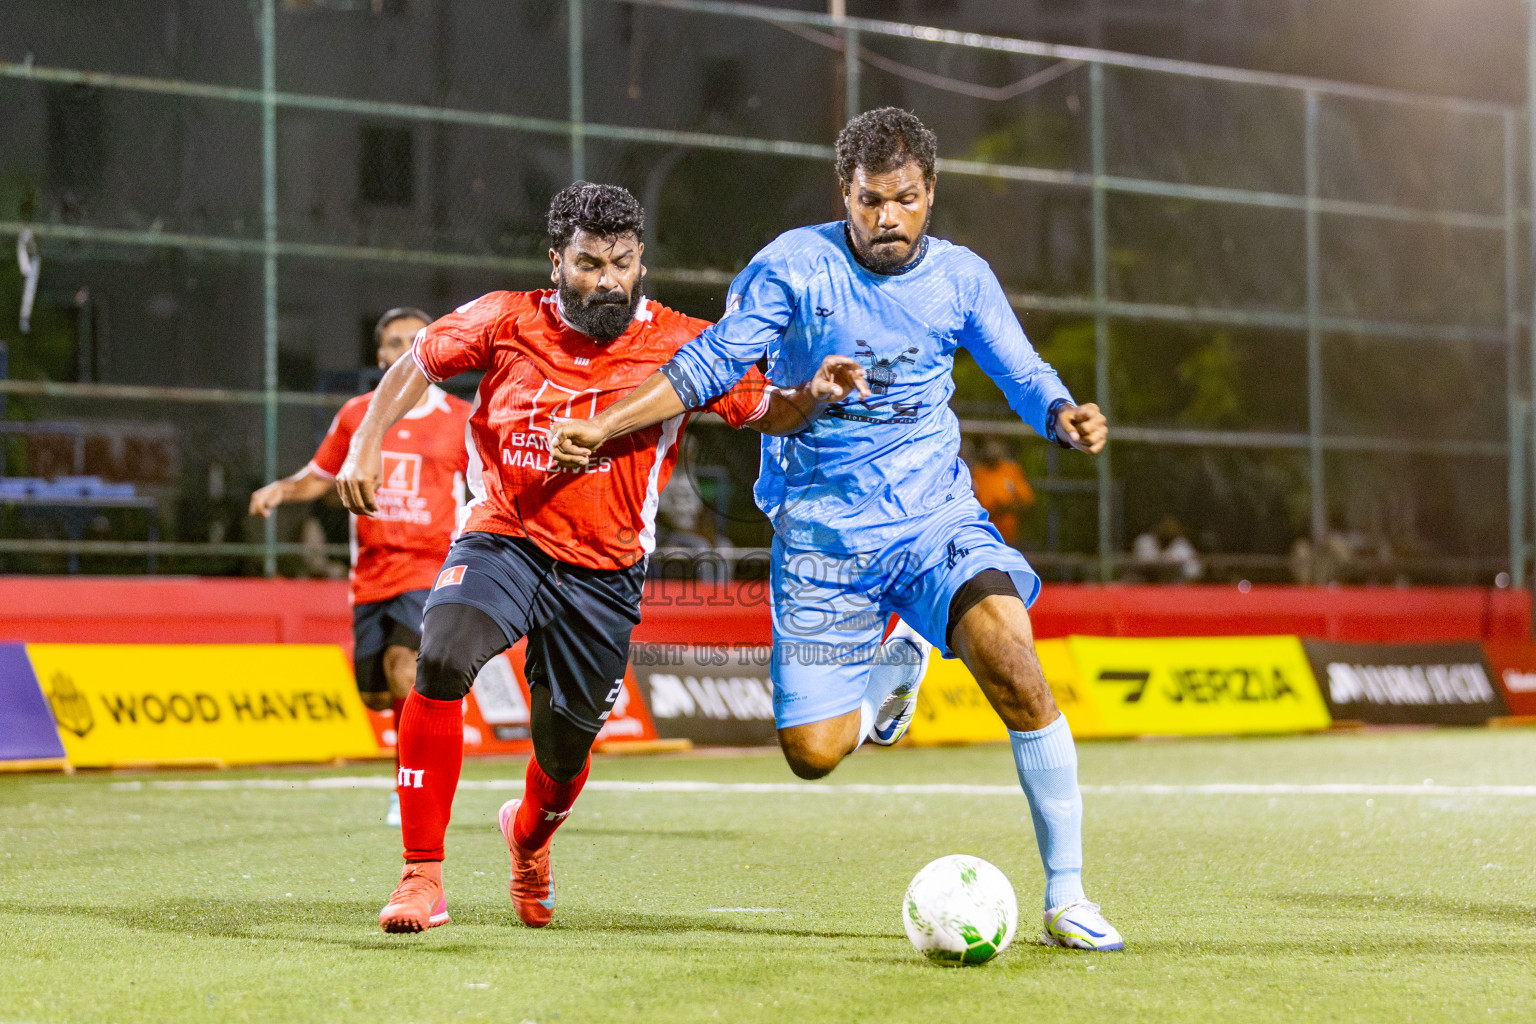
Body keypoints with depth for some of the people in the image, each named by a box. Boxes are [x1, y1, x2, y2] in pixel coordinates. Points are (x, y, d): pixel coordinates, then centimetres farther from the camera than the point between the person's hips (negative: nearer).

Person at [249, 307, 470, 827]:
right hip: (372, 574, 4)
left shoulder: (462, 420, 1)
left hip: (431, 569, -4)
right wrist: (279, 489, 0)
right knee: (378, 697, 5)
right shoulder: (356, 415, 8)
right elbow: (319, 476, 19)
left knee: (403, 666, -27)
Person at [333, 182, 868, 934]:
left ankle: (528, 833, 52)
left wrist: (813, 395, -23)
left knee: (564, 755, 11)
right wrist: (365, 447, -1)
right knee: (442, 660, -30)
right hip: (503, 541, -1)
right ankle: (422, 879, -21)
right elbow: (418, 365, 11)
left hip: (601, 574, 1)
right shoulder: (506, 322, -3)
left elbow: (764, 412, -2)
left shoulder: (679, 345, -4)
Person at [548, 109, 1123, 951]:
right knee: (811, 752, -5)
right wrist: (603, 426, -6)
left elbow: (1022, 376, 6)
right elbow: (712, 362, 0)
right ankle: (889, 678, 32)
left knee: (1015, 670, -25)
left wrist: (1065, 418, -17)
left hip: (937, 518, 0)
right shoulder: (792, 266, -6)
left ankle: (1065, 898, -14)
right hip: (822, 535, 0)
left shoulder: (960, 277, 0)